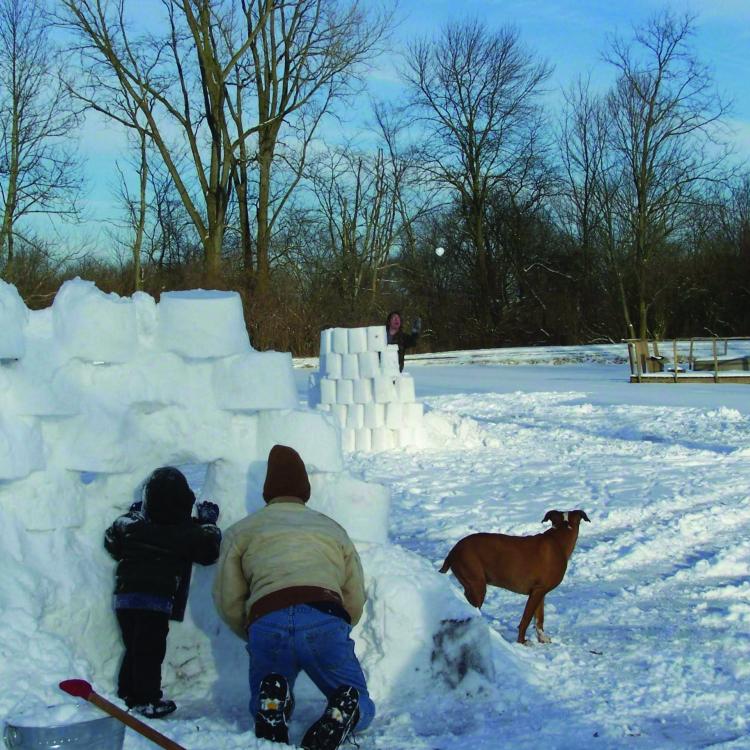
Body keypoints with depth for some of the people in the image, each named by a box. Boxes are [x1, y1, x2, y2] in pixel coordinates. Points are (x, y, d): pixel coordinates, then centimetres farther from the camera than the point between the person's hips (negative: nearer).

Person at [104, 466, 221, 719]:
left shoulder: (132, 523, 6)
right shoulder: (188, 532, -6)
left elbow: (112, 541, 23)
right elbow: (209, 553, 6)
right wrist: (209, 524, 20)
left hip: (125, 596, 5)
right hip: (157, 600, -5)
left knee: (133, 648, 16)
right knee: (150, 650, -3)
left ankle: (127, 694, 21)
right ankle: (147, 700, -3)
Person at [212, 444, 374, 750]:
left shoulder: (240, 532, 24)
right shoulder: (333, 529, 29)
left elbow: (228, 601, 16)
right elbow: (355, 603, 24)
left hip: (266, 624, 0)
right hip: (327, 620, 0)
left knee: (263, 712, 24)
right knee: (361, 708, 17)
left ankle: (272, 702, -15)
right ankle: (343, 711, -21)